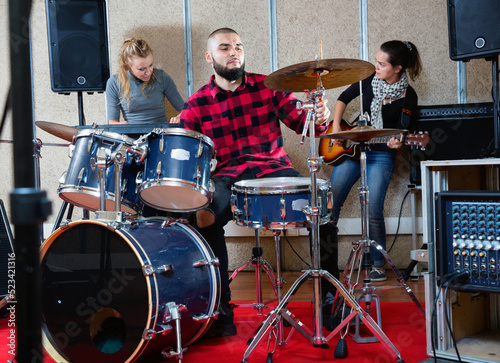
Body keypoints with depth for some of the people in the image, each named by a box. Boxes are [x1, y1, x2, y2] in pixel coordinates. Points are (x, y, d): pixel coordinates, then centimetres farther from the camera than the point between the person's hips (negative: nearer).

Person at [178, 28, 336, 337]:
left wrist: (319, 118, -20)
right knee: (205, 216, -33)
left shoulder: (268, 86, 9)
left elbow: (300, 120, 2)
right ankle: (220, 309, -18)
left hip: (273, 170, 1)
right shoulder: (196, 105, 7)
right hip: (226, 177, -1)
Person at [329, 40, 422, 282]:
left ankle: (378, 265, 7)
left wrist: (397, 143, -29)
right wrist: (336, 127, 3)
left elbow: (405, 132, -6)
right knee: (330, 203, -2)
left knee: (373, 211, -13)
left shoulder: (408, 96, -9)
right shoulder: (369, 80, -1)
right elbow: (343, 98, 14)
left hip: (382, 156, -4)